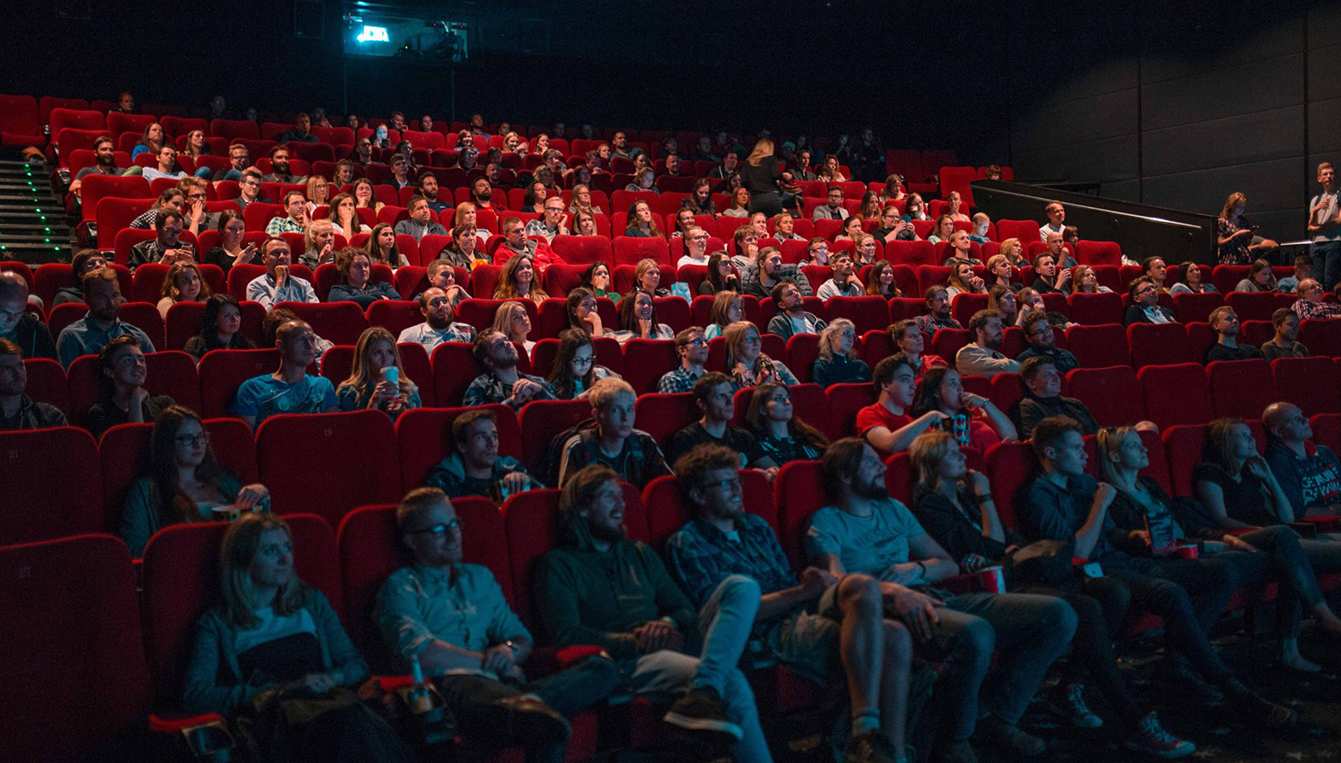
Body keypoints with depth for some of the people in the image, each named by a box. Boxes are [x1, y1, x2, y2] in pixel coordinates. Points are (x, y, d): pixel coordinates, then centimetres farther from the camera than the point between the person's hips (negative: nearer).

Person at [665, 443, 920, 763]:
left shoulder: (755, 526, 27)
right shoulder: (686, 543, 2)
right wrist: (802, 592, -12)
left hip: (809, 613, 8)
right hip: (775, 633, -7)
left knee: (894, 636, -22)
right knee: (864, 586, -31)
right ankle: (865, 731, -39)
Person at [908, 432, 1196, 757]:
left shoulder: (965, 492, 20)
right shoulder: (931, 506, -6)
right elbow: (994, 547, -9)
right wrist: (985, 498, -3)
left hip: (1014, 574, 9)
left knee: (1114, 592, -8)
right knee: (1086, 609, -28)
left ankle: (1068, 690, -4)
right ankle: (1134, 724, -26)